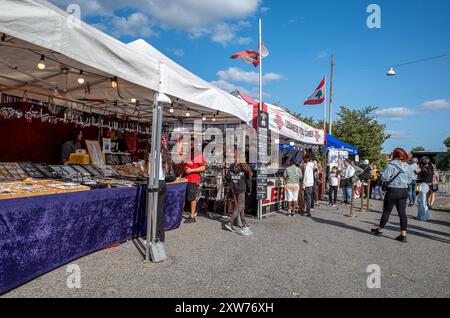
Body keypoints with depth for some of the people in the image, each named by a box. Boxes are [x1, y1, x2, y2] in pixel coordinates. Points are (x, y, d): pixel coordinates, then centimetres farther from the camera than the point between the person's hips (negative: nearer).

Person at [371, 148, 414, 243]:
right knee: (402, 212, 7)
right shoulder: (407, 166, 8)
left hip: (393, 190, -6)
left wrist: (382, 174, 1)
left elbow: (384, 177, -19)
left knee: (387, 211, 7)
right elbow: (410, 179, 16)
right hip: (404, 191, 6)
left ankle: (380, 230, 22)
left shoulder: (391, 165, -14)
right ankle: (403, 235, 8)